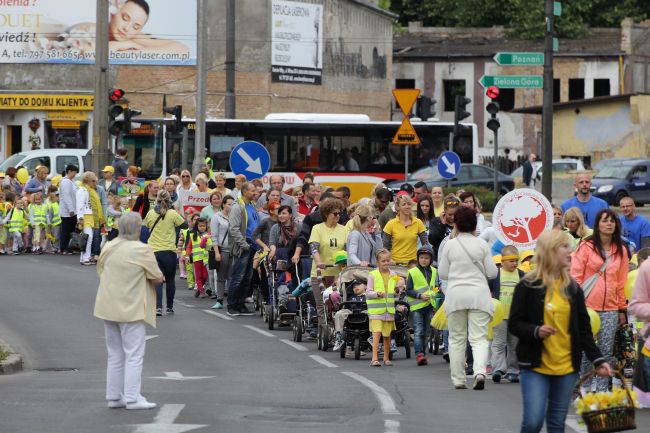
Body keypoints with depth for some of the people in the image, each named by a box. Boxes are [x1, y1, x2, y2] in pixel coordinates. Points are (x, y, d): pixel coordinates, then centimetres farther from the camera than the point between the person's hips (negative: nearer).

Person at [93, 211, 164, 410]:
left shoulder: (108, 248, 3)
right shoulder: (142, 250, -14)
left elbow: (101, 271, 14)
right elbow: (157, 278, -10)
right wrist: (159, 278, 12)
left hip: (109, 308, 6)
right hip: (131, 309, -6)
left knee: (115, 355, 14)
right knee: (134, 355, -1)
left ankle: (114, 396, 17)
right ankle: (132, 398, -4)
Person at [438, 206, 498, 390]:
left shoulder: (449, 245, 0)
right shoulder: (482, 245, -1)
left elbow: (442, 273, 4)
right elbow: (492, 273, 2)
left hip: (455, 294, 0)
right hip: (478, 294, 0)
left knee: (457, 339, 9)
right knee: (479, 338, -2)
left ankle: (458, 379, 9)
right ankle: (479, 371, -25)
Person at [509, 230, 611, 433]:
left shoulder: (573, 288, 8)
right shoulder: (528, 286, -5)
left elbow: (584, 329, 9)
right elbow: (514, 323, -4)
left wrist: (597, 360, -1)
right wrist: (535, 331, -23)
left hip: (567, 367, 4)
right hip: (536, 365, -4)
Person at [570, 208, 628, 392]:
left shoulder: (621, 251, 11)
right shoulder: (586, 247, -1)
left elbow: (621, 282, 13)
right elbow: (575, 276, -1)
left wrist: (622, 309, 11)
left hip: (610, 309, 3)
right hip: (588, 307, -3)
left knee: (607, 352, 2)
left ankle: (602, 390, 8)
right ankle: (584, 389, 8)